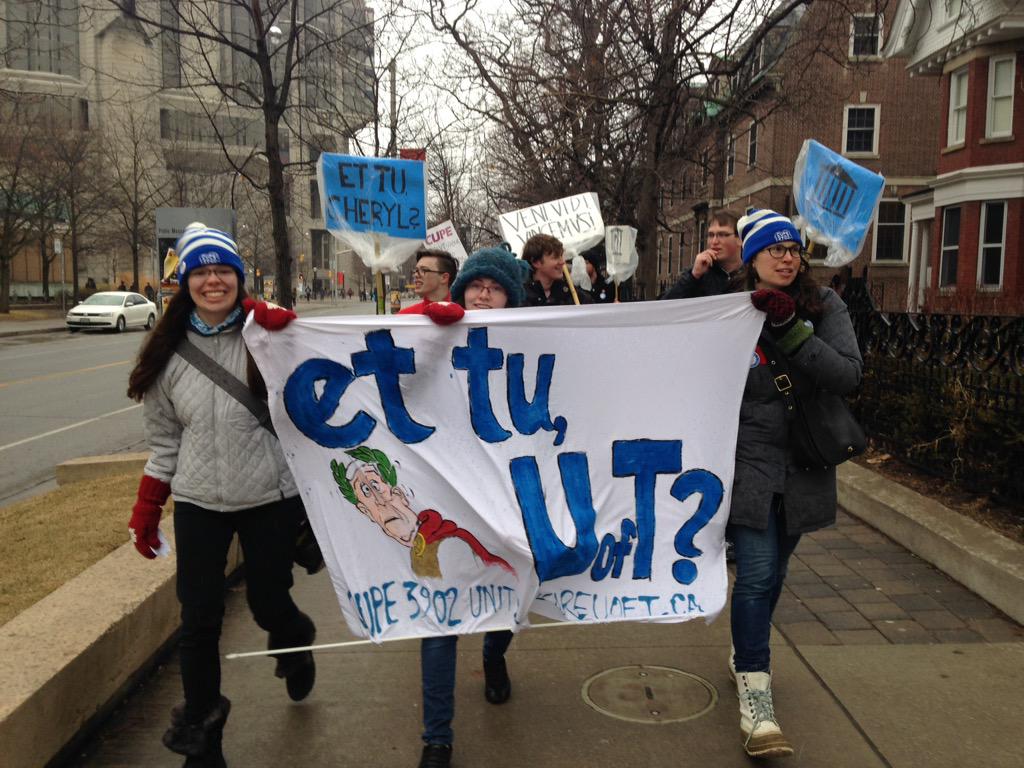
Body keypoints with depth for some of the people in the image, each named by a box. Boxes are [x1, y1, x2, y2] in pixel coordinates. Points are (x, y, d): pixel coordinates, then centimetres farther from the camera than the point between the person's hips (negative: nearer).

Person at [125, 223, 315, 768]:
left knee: (268, 605, 9)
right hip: (198, 502, 2)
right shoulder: (168, 354, 1)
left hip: (270, 498, -2)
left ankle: (296, 642, 47)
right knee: (198, 620, 5)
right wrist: (146, 509, 9)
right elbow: (164, 440, 8)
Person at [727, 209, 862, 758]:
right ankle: (754, 694, -3)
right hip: (749, 461, -3)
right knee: (757, 574, -11)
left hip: (802, 468, 3)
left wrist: (790, 327, -23)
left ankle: (746, 651, 42)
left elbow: (848, 374, -14)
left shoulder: (824, 306, -2)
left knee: (772, 571, 18)